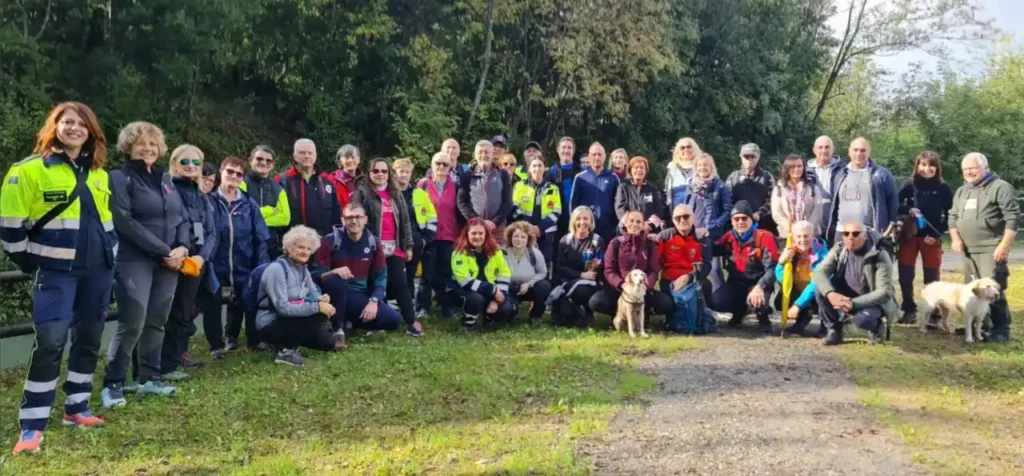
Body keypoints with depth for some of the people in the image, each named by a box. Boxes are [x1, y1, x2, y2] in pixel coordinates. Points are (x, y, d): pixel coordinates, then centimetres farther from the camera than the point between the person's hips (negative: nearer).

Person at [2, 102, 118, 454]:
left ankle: (76, 408, 25)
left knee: (89, 339, 11)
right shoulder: (29, 170, -7)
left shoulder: (99, 174, 12)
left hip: (98, 270, 6)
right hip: (56, 271, -6)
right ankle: (31, 426, -5)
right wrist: (31, 262, -3)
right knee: (50, 342, -12)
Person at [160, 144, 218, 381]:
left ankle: (178, 356, 22)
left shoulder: (202, 197, 17)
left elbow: (211, 233, 10)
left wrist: (202, 256, -7)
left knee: (185, 312, 12)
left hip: (196, 262, 6)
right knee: (176, 314, -5)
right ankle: (166, 367, 2)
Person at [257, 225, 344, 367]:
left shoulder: (302, 268, 5)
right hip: (271, 324, -8)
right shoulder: (277, 268, -21)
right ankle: (285, 351, -11)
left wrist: (321, 299, -18)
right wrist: (317, 306, -28)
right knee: (317, 315, -23)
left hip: (289, 320, 8)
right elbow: (282, 307, -28)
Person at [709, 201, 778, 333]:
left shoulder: (764, 237, -13)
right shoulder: (729, 237, 2)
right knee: (716, 301, -21)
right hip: (736, 283, 4)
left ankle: (763, 318, 3)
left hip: (758, 283, -4)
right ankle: (739, 311, 16)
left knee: (756, 300, -37)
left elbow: (772, 268, -19)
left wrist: (759, 287, -35)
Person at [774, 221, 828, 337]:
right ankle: (803, 318, 8)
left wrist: (798, 305, -35)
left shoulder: (821, 252, -22)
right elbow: (781, 280, -13)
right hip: (799, 292, 4)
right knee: (780, 302, -21)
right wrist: (782, 262, -33)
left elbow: (817, 283, -30)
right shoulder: (790, 251, -10)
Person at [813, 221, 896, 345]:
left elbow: (884, 292, -27)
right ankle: (834, 330, -5)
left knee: (862, 319, -36)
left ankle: (877, 327, 3)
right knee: (821, 288, -22)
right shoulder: (838, 249, -11)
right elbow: (820, 272, -19)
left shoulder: (880, 256, -24)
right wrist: (831, 294, -38)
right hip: (845, 297, 4)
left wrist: (854, 303, -37)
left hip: (873, 301, -4)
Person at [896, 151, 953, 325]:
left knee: (931, 277, 5)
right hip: (909, 235, 1)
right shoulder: (909, 184, 2)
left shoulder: (943, 188, -1)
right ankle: (909, 310, 15)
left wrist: (937, 234, -9)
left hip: (931, 237, -1)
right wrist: (908, 209, -17)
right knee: (905, 274, 1)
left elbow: (949, 214, 1)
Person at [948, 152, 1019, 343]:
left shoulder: (1000, 187, -6)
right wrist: (956, 238, 5)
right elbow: (953, 216, 22)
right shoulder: (961, 191, 17)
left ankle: (1001, 330, -4)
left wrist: (1004, 245, -18)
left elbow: (1013, 218, -11)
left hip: (992, 250, -7)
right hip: (968, 250, 8)